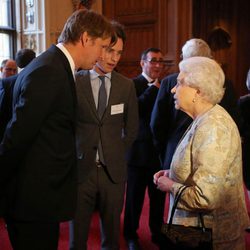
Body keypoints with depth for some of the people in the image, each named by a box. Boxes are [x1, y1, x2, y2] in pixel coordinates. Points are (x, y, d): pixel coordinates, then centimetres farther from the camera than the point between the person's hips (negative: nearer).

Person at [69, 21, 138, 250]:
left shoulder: (126, 86, 3)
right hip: (81, 168, -2)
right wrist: (73, 153, -1)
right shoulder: (74, 81, -4)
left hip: (113, 170, 2)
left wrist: (116, 153, 8)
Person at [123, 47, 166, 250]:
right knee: (135, 196, 10)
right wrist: (154, 88, -20)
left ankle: (157, 232, 33)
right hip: (139, 150, -5)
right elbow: (134, 110, -25)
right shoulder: (132, 84, -7)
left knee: (159, 195, 15)